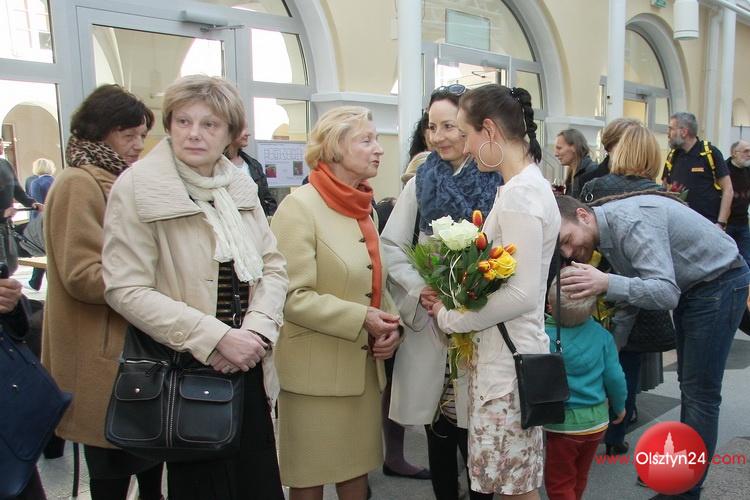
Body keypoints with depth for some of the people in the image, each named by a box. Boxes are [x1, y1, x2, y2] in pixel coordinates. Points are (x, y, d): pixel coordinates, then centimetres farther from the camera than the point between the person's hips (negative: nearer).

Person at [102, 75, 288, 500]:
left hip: (248, 366, 5)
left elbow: (273, 266, 6)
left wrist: (257, 329, -11)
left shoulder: (240, 186, 6)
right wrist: (214, 337, -19)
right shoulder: (138, 189, -9)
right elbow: (126, 290, -14)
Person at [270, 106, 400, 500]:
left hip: (364, 365, 7)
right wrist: (361, 319, -20)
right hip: (316, 371, -6)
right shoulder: (299, 207, -13)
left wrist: (390, 324, -1)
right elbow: (293, 297, -19)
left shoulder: (364, 207, 10)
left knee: (357, 468, 17)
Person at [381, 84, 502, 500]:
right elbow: (391, 245, 6)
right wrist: (421, 289, -9)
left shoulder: (498, 182, -3)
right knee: (438, 433, 14)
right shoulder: (421, 182, 8)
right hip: (429, 321, 3)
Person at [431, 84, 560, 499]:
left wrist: (449, 317, -12)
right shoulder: (528, 184, 12)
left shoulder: (519, 194, -18)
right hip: (505, 351, 10)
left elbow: (521, 294, -23)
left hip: (508, 359, -10)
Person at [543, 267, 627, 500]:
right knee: (579, 478, 25)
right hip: (597, 420, 5)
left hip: (563, 424, -4)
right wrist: (619, 406, 13)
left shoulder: (545, 336, -22)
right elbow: (614, 376, -4)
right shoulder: (601, 334, -10)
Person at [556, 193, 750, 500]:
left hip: (720, 281, -9)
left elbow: (666, 293, -39)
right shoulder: (606, 232, -5)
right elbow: (631, 288, 4)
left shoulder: (632, 223, -33)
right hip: (689, 284, 9)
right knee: (687, 383, 18)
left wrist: (607, 284, -53)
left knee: (700, 391, -5)